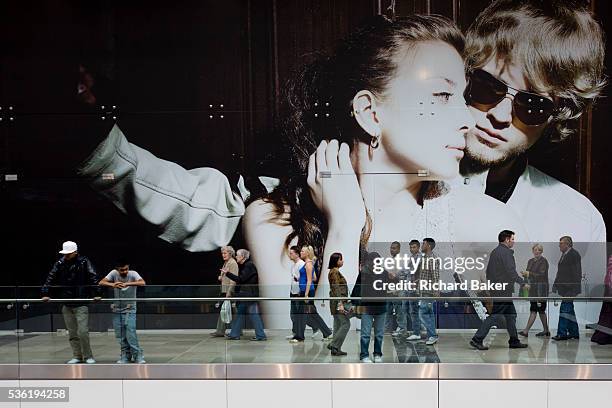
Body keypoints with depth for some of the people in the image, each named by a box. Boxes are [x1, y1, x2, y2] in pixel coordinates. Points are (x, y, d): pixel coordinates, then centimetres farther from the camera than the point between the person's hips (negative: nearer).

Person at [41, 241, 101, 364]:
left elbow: (93, 278, -10)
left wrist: (96, 294, -18)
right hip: (66, 305, 4)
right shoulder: (60, 264, 5)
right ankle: (77, 356, 19)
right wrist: (46, 293, -3)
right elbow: (51, 278, 5)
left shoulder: (84, 262, -5)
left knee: (82, 332, -9)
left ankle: (88, 356, 5)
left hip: (81, 304, -4)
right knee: (72, 333, 9)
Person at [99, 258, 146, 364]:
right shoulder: (114, 273, -7)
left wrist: (127, 284, -42)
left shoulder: (133, 274, -14)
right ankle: (126, 355, 19)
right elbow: (101, 282, -15)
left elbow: (142, 283, -31)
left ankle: (138, 355, -2)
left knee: (131, 333, -12)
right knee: (120, 335, 5)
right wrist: (113, 284, -34)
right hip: (117, 309, 3)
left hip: (130, 309, -3)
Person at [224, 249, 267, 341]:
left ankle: (261, 336, -1)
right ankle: (234, 334, 19)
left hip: (250, 295, -10)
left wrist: (227, 273, -17)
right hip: (244, 296, 10)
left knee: (254, 315, -6)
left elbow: (240, 279, -20)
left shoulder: (249, 265, -15)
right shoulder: (243, 266, 15)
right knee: (239, 313, 12)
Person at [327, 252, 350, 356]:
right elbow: (336, 289, -19)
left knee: (338, 325, 10)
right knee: (346, 324, -10)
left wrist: (346, 302, 26)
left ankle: (336, 349, 11)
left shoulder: (335, 271, 18)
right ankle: (334, 345, -10)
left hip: (338, 302, 10)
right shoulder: (335, 272, -13)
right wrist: (340, 304, -24)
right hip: (338, 301, -10)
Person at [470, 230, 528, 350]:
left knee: (511, 314, 15)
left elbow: (488, 271, 19)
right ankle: (477, 339, -7)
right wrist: (523, 282, -11)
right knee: (495, 316, -7)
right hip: (504, 291, -10)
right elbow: (511, 272, -19)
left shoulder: (494, 252, 15)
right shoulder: (506, 253, -14)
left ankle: (514, 341, 19)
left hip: (496, 289, 10)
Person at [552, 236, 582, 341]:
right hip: (564, 288, 10)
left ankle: (562, 333, -12)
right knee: (569, 310, 13)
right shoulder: (564, 255, 19)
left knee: (565, 309, -12)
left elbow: (576, 273, -16)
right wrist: (556, 285, 18)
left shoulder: (574, 254, -10)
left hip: (570, 288, -10)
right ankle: (574, 332, 20)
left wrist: (573, 289, -21)